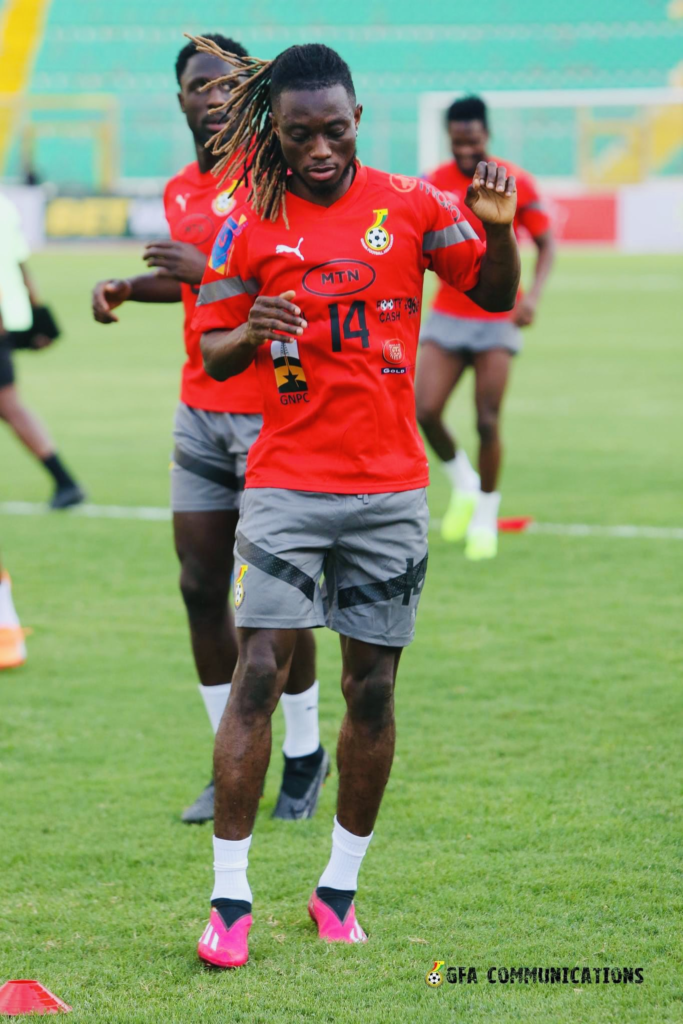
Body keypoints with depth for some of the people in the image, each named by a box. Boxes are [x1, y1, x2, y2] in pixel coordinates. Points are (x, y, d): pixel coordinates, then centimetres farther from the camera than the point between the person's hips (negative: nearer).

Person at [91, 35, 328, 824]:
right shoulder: (180, 192, 12)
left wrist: (213, 272, -24)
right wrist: (129, 288, 15)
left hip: (271, 416, -7)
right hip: (200, 412, 7)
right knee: (201, 587, 3)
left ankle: (304, 756, 14)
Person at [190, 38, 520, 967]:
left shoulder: (410, 205, 2)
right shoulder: (252, 227, 1)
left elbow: (495, 295, 8)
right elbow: (211, 349, 6)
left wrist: (499, 229, -13)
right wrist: (251, 334, -16)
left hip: (391, 488, 1)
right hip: (287, 483, -1)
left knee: (372, 690, 4)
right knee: (258, 673, -10)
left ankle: (340, 888, 17)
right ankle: (230, 897, -6)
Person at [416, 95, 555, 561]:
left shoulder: (517, 183, -7)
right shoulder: (435, 183, -1)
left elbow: (547, 244, 0)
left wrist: (533, 295, -15)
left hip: (497, 320, -2)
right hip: (447, 316, 2)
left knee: (487, 422, -7)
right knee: (425, 411, -11)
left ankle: (485, 518, 11)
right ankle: (463, 484, 18)